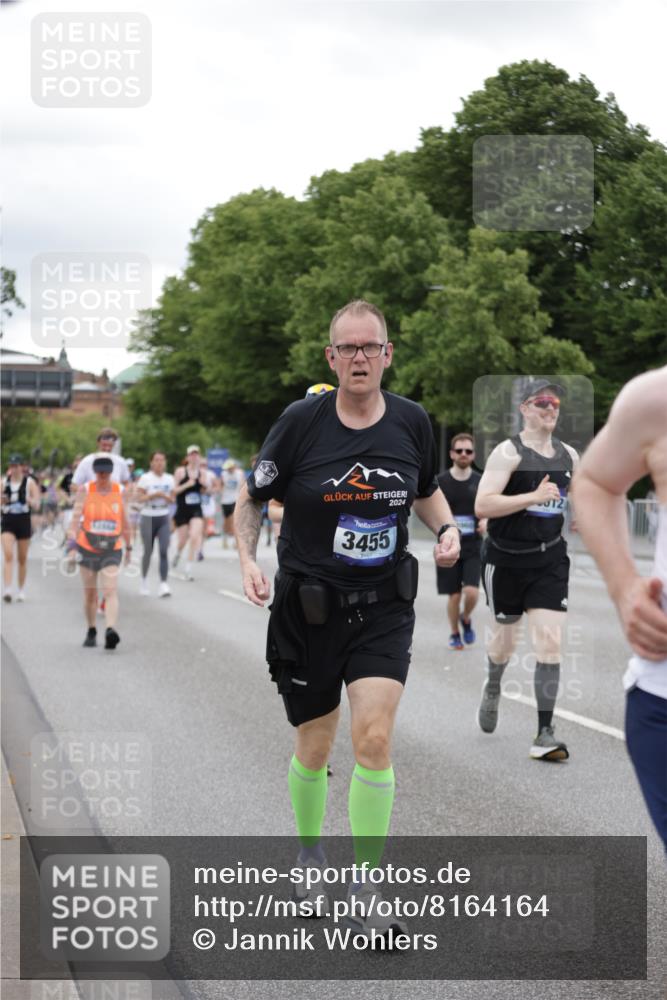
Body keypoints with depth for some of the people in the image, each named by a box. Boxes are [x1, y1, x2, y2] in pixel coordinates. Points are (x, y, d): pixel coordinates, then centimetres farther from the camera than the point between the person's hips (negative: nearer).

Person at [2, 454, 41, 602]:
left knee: (22, 559, 9)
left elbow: (37, 505, -4)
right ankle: (7, 590, -21)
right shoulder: (4, 482, 5)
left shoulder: (29, 482, 0)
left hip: (24, 522, 0)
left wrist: (30, 500, -25)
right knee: (8, 556, -14)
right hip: (8, 522, 1)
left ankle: (21, 590, 22)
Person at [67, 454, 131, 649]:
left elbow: (125, 522, 12)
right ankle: (91, 631, 28)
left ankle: (111, 630, -31)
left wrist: (128, 547, 18)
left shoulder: (119, 490, 2)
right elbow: (76, 517, -12)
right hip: (87, 549, 0)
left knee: (111, 591, -16)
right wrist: (72, 543, -25)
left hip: (111, 551, 0)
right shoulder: (85, 490, -3)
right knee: (90, 593, 11)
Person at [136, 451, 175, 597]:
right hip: (148, 518, -2)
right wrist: (153, 495, -21)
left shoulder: (169, 479, 6)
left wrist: (165, 496, -11)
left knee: (164, 551, -11)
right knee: (148, 551, 6)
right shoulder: (145, 478, -5)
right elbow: (140, 498, -7)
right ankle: (144, 579, 30)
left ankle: (163, 584, -14)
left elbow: (172, 499, 10)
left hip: (164, 518, 2)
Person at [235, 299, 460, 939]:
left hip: (383, 606, 1)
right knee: (314, 747, 11)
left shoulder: (412, 423, -2)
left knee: (374, 738, -13)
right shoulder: (301, 422, -11)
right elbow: (251, 499, 0)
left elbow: (426, 491, 17)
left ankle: (366, 896, -3)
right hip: (308, 608, -1)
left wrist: (447, 531, -3)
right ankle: (309, 851, 41)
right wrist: (248, 560, -16)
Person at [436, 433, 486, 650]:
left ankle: (466, 619, 18)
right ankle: (454, 634, 25)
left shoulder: (481, 482, 4)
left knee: (472, 591, -14)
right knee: (454, 595, 3)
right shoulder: (441, 481, 0)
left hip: (474, 547, 0)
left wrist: (485, 522, -9)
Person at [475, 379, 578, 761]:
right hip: (507, 558, -3)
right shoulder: (509, 452, -11)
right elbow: (482, 505, -21)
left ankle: (545, 733, -8)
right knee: (506, 636, 14)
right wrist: (532, 497, -26)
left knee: (550, 640, -9)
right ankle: (492, 689, 48)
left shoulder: (569, 455, 6)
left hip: (550, 559, 3)